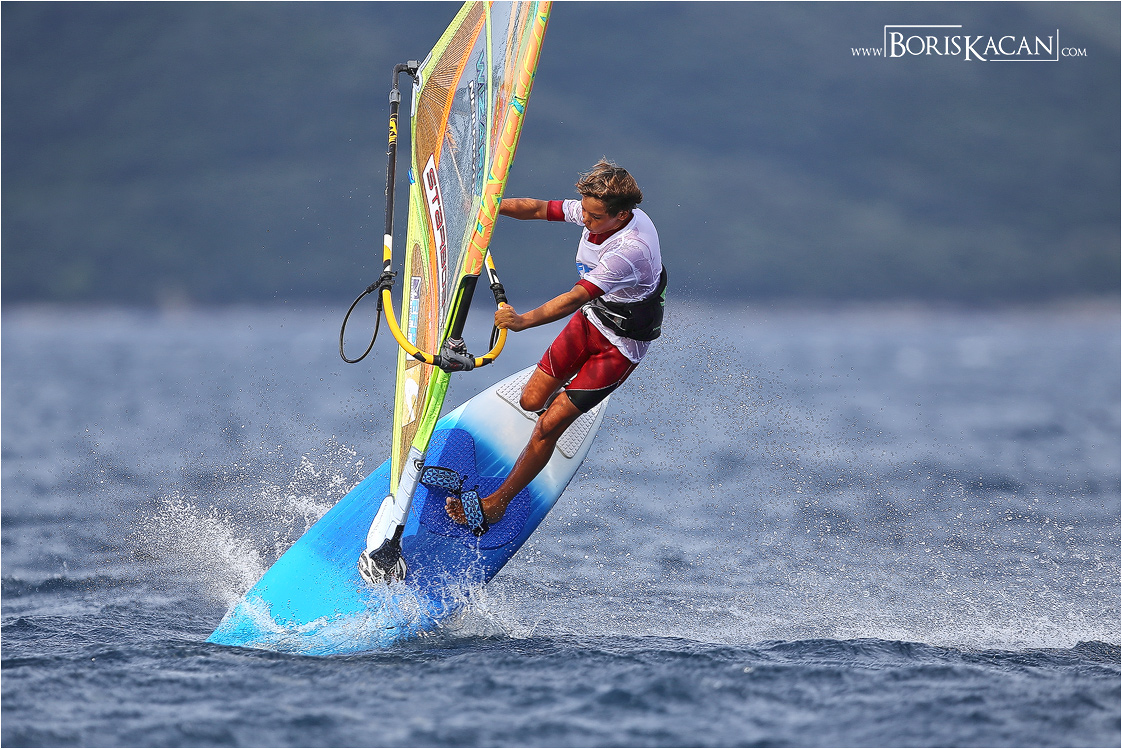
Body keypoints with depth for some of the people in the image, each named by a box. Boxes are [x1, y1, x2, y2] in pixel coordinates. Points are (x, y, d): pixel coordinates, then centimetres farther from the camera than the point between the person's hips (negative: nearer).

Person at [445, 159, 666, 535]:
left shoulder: (631, 249, -37)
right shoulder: (596, 211, -14)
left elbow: (577, 297, -43)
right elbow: (538, 209, -1)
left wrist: (524, 320, -50)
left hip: (621, 344, -7)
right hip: (590, 320, 7)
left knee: (549, 425, -8)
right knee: (532, 401, 8)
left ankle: (495, 504, 4)